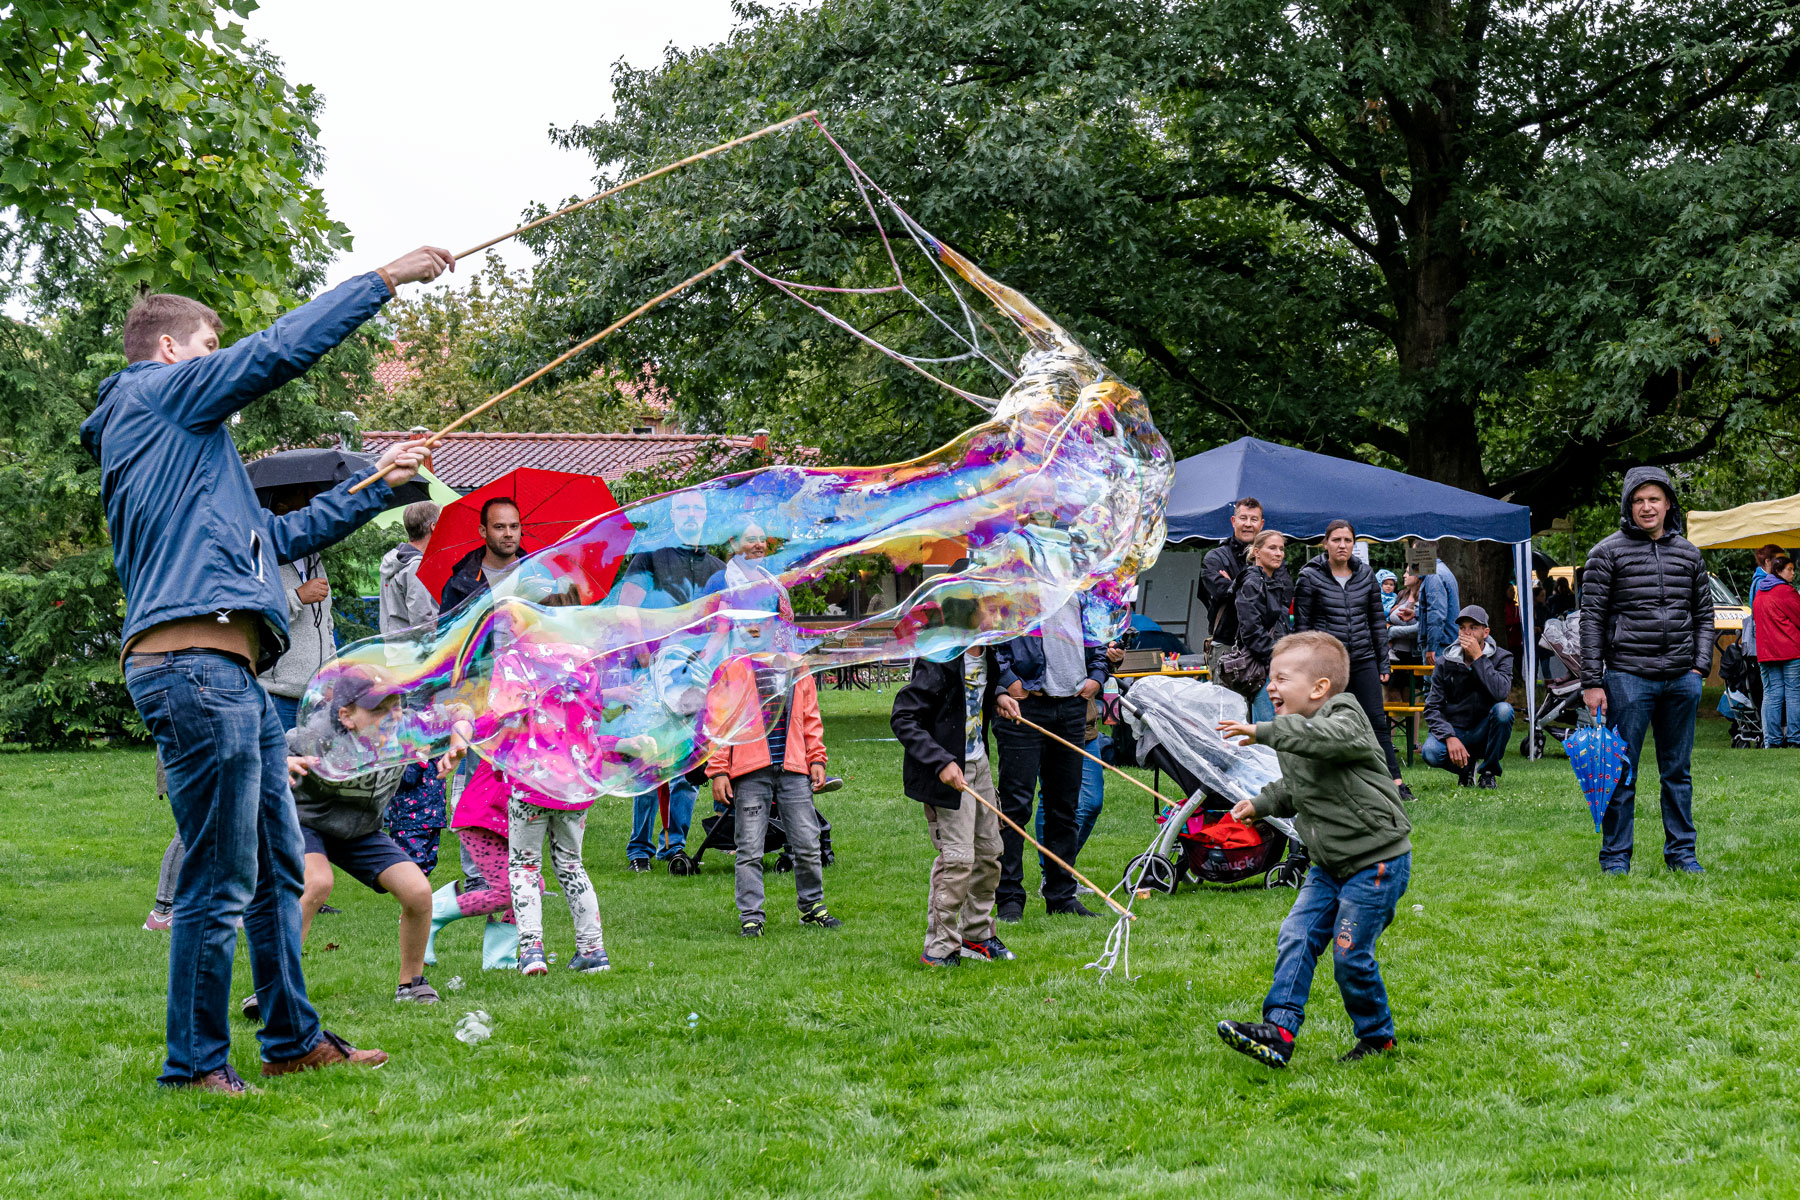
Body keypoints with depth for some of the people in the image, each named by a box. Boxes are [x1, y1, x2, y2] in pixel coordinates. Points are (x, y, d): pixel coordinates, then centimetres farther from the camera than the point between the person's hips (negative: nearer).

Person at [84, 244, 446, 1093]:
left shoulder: (182, 444, 30)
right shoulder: (157, 392, 2)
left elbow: (279, 537, 35)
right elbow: (280, 351, -8)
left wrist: (375, 486, 35)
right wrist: (385, 279, -1)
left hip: (231, 673, 11)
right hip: (195, 664, -11)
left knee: (276, 869, 17)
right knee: (220, 882, -7)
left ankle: (293, 1039, 26)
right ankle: (195, 1066, 0)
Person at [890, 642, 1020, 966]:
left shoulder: (986, 652, 4)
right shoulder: (939, 658, -22)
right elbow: (902, 719, -21)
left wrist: (997, 695, 5)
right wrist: (941, 761, -28)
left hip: (979, 764, 9)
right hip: (946, 771, -9)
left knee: (989, 852, 14)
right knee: (957, 857, -10)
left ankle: (977, 935, 30)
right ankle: (939, 948, 2)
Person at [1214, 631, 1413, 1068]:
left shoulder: (1345, 719, -16)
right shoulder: (1294, 738, 10)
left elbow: (1325, 737, -42)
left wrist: (1263, 732, -44)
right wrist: (1261, 804, 16)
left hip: (1377, 860, -8)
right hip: (1330, 864, 8)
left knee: (1349, 952, -5)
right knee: (1296, 938, -4)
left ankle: (1377, 1036, 14)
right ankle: (1279, 1030, -8)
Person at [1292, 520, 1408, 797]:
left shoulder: (1366, 574, 9)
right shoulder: (1310, 576, -1)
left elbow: (1378, 620, 14)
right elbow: (1302, 624, 0)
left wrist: (1383, 663, 11)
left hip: (1363, 660, 3)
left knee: (1377, 720, -2)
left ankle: (1395, 782, -2)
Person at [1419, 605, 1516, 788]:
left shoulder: (1501, 658, -4)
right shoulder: (1446, 663, -1)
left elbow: (1501, 692, -24)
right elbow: (1432, 708, -4)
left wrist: (1478, 658, -23)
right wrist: (1449, 737, -21)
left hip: (1484, 732, 0)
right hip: (1454, 730, 0)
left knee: (1504, 709, -32)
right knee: (1431, 753, -32)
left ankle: (1489, 772, -10)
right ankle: (1467, 767, 6)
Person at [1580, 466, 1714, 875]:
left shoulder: (1688, 553, 12)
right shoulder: (1608, 552, 0)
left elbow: (1703, 614, 17)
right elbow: (1592, 618, -3)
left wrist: (1700, 666, 4)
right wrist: (1591, 682, -8)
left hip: (1682, 680, 4)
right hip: (1628, 676, -4)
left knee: (1678, 771, 11)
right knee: (1621, 772, -1)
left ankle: (1682, 850, 20)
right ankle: (1615, 855, 7)